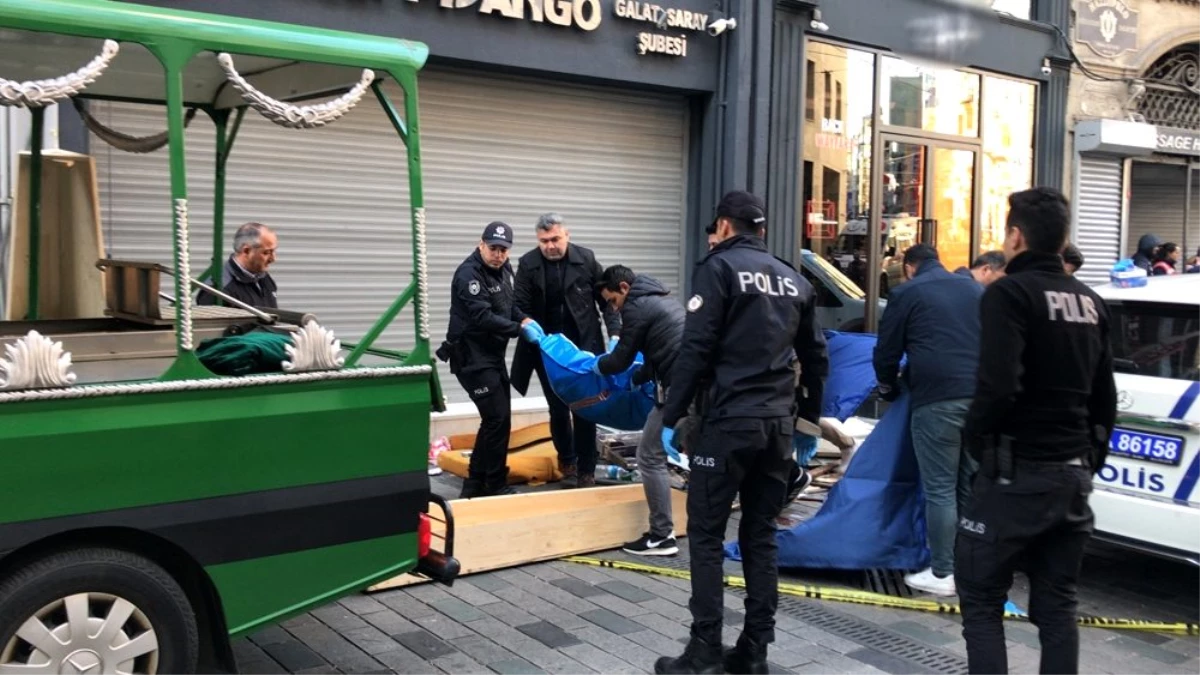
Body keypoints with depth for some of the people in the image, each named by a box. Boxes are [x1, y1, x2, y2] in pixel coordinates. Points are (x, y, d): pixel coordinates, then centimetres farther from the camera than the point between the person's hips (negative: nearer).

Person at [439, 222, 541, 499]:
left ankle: (475, 484, 22)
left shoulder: (502, 269, 8)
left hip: (493, 355, 10)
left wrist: (525, 319, -2)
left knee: (497, 418, 12)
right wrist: (520, 329, -25)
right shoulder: (469, 274, -19)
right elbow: (483, 317, -27)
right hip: (472, 358, -9)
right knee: (497, 418, -8)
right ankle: (495, 486, 6)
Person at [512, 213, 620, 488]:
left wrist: (615, 334, -7)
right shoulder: (528, 264, -5)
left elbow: (606, 299, 3)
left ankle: (586, 470, 12)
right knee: (558, 410, 8)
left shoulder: (586, 259, -4)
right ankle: (567, 463, 29)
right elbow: (522, 309, -4)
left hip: (584, 346, 0)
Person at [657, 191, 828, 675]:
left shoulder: (720, 268, -5)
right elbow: (816, 357, 17)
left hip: (728, 420, -6)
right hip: (778, 423, 6)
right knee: (761, 535, 11)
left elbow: (695, 350, -12)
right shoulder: (794, 279, 14)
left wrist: (671, 416, -7)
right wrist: (808, 415, 26)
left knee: (706, 534, 1)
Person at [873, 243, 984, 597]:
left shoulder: (907, 293, 4)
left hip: (937, 398, -5)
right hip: (980, 396, 6)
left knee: (940, 488, -1)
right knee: (970, 485, 13)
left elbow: (886, 351, 6)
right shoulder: (974, 288, 19)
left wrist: (889, 388, 24)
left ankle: (942, 573, 3)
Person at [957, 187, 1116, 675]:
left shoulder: (1011, 293, -13)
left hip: (1017, 473, -7)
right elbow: (1104, 397, 16)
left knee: (981, 602, 3)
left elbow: (999, 385, -24)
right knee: (1056, 605, 14)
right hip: (1072, 475, 7)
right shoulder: (1091, 302, 12)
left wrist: (974, 438, -8)